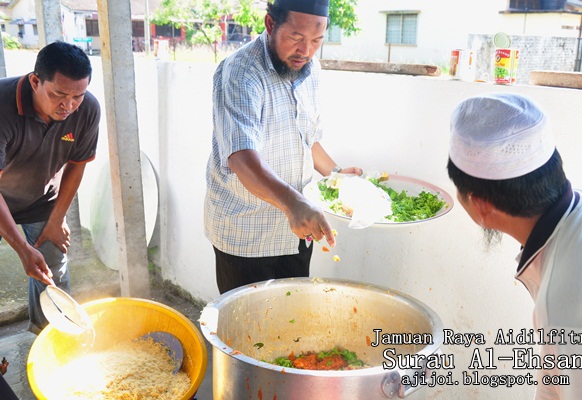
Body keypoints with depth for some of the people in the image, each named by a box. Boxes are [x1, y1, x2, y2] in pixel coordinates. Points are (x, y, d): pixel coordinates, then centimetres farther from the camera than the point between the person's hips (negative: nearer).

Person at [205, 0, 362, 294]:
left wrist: (335, 173, 13)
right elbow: (241, 156, -37)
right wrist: (293, 203, -50)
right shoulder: (239, 74, -21)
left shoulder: (309, 69, 4)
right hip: (245, 235, -6)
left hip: (298, 227, 7)